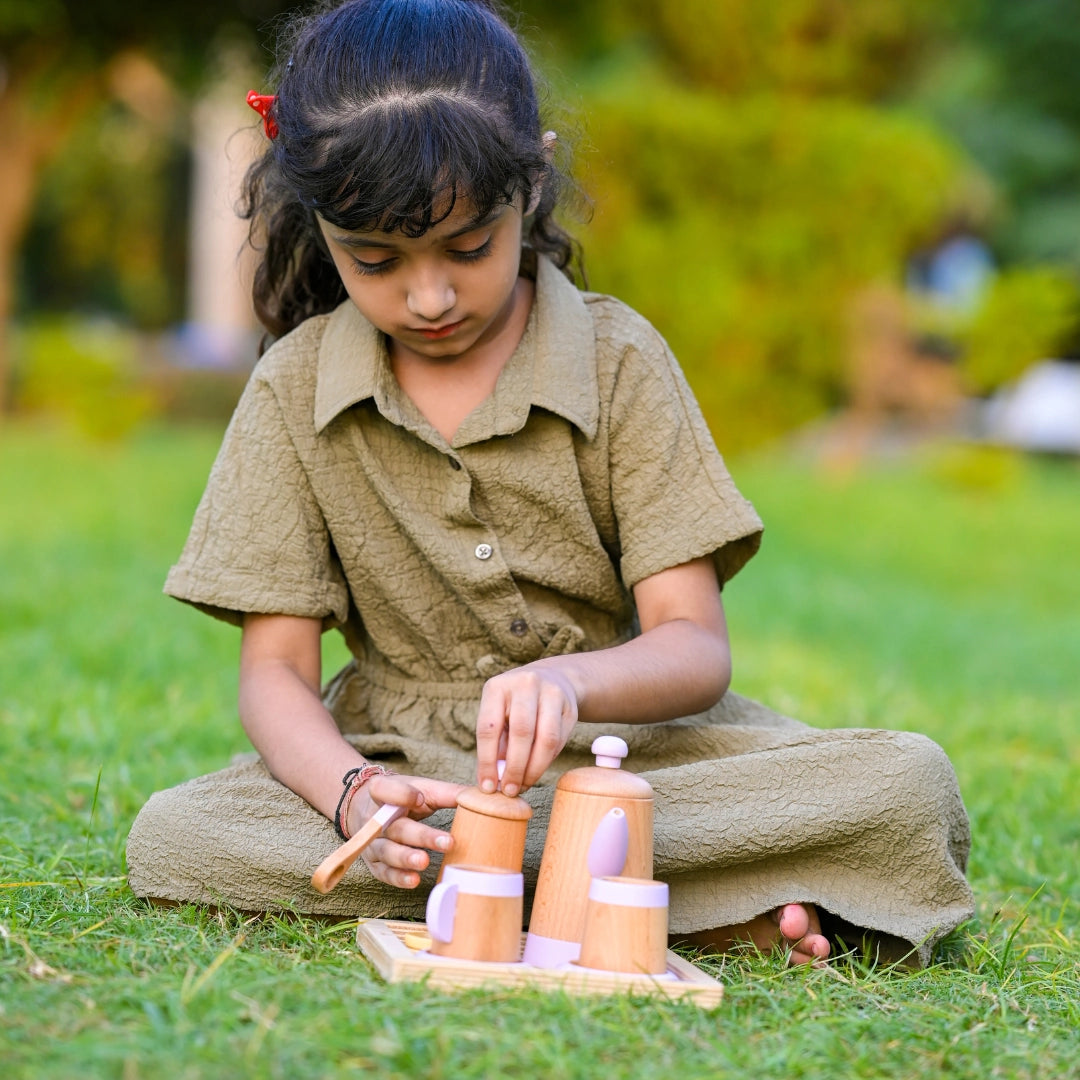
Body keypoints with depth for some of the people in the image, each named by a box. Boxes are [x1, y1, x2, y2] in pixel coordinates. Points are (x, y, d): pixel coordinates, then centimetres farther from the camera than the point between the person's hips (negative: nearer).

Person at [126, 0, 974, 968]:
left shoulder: (617, 358, -5)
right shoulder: (297, 388, -1)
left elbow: (696, 650, -11)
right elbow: (276, 670, -6)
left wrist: (572, 682, -36)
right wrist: (353, 795, -29)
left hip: (625, 744, -1)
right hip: (404, 757, 2)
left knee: (910, 786, -25)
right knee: (171, 840, -31)